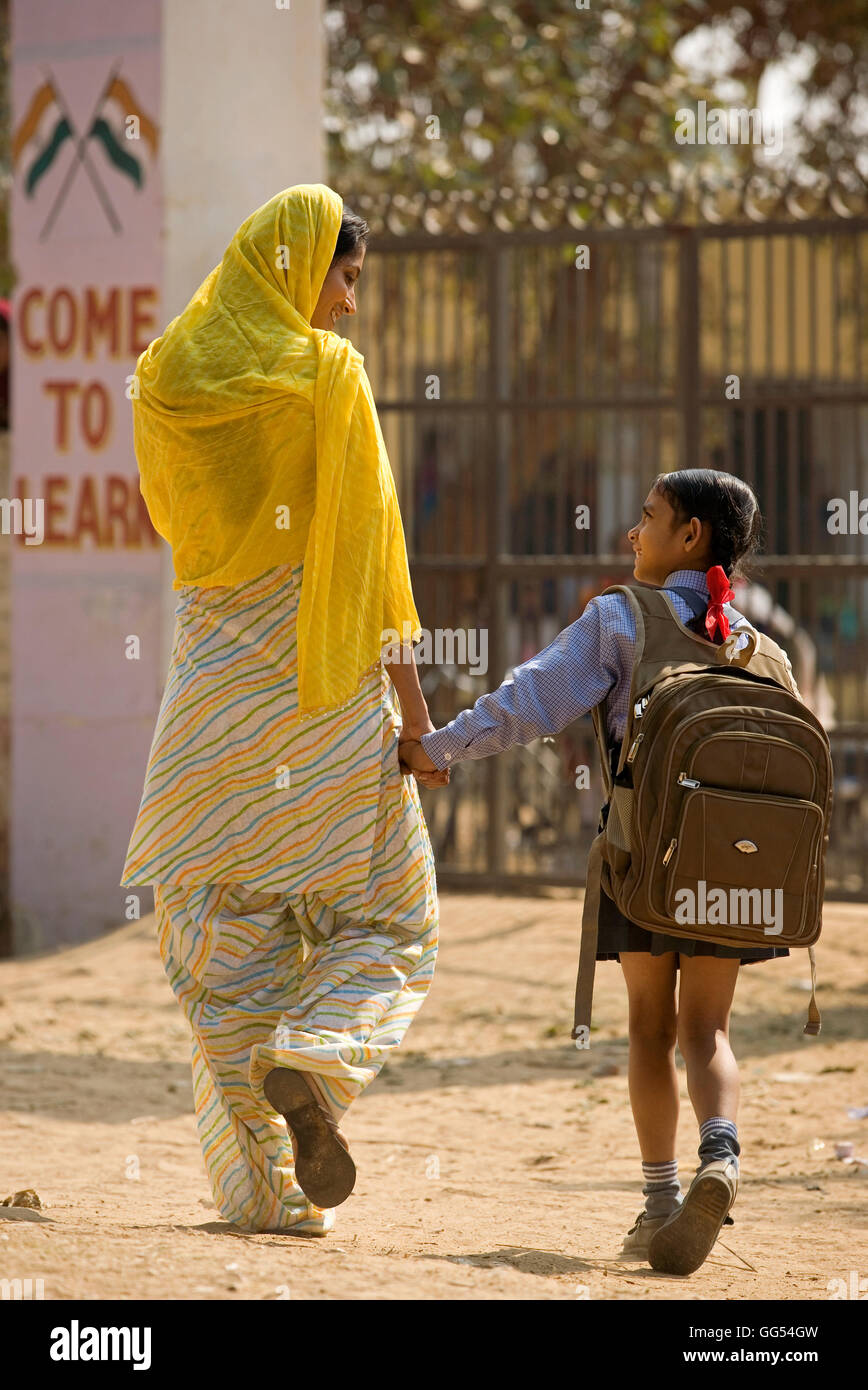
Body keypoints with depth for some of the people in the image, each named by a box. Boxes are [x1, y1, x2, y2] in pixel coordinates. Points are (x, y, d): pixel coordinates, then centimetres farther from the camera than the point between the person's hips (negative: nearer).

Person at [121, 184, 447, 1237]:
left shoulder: (166, 375, 5)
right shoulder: (327, 372, -8)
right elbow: (366, 532, -11)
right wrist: (409, 692, -9)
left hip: (212, 669, 4)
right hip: (322, 678, -4)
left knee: (230, 925, 7)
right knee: (381, 912, 10)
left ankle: (266, 1183, 2)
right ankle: (310, 1064, -18)